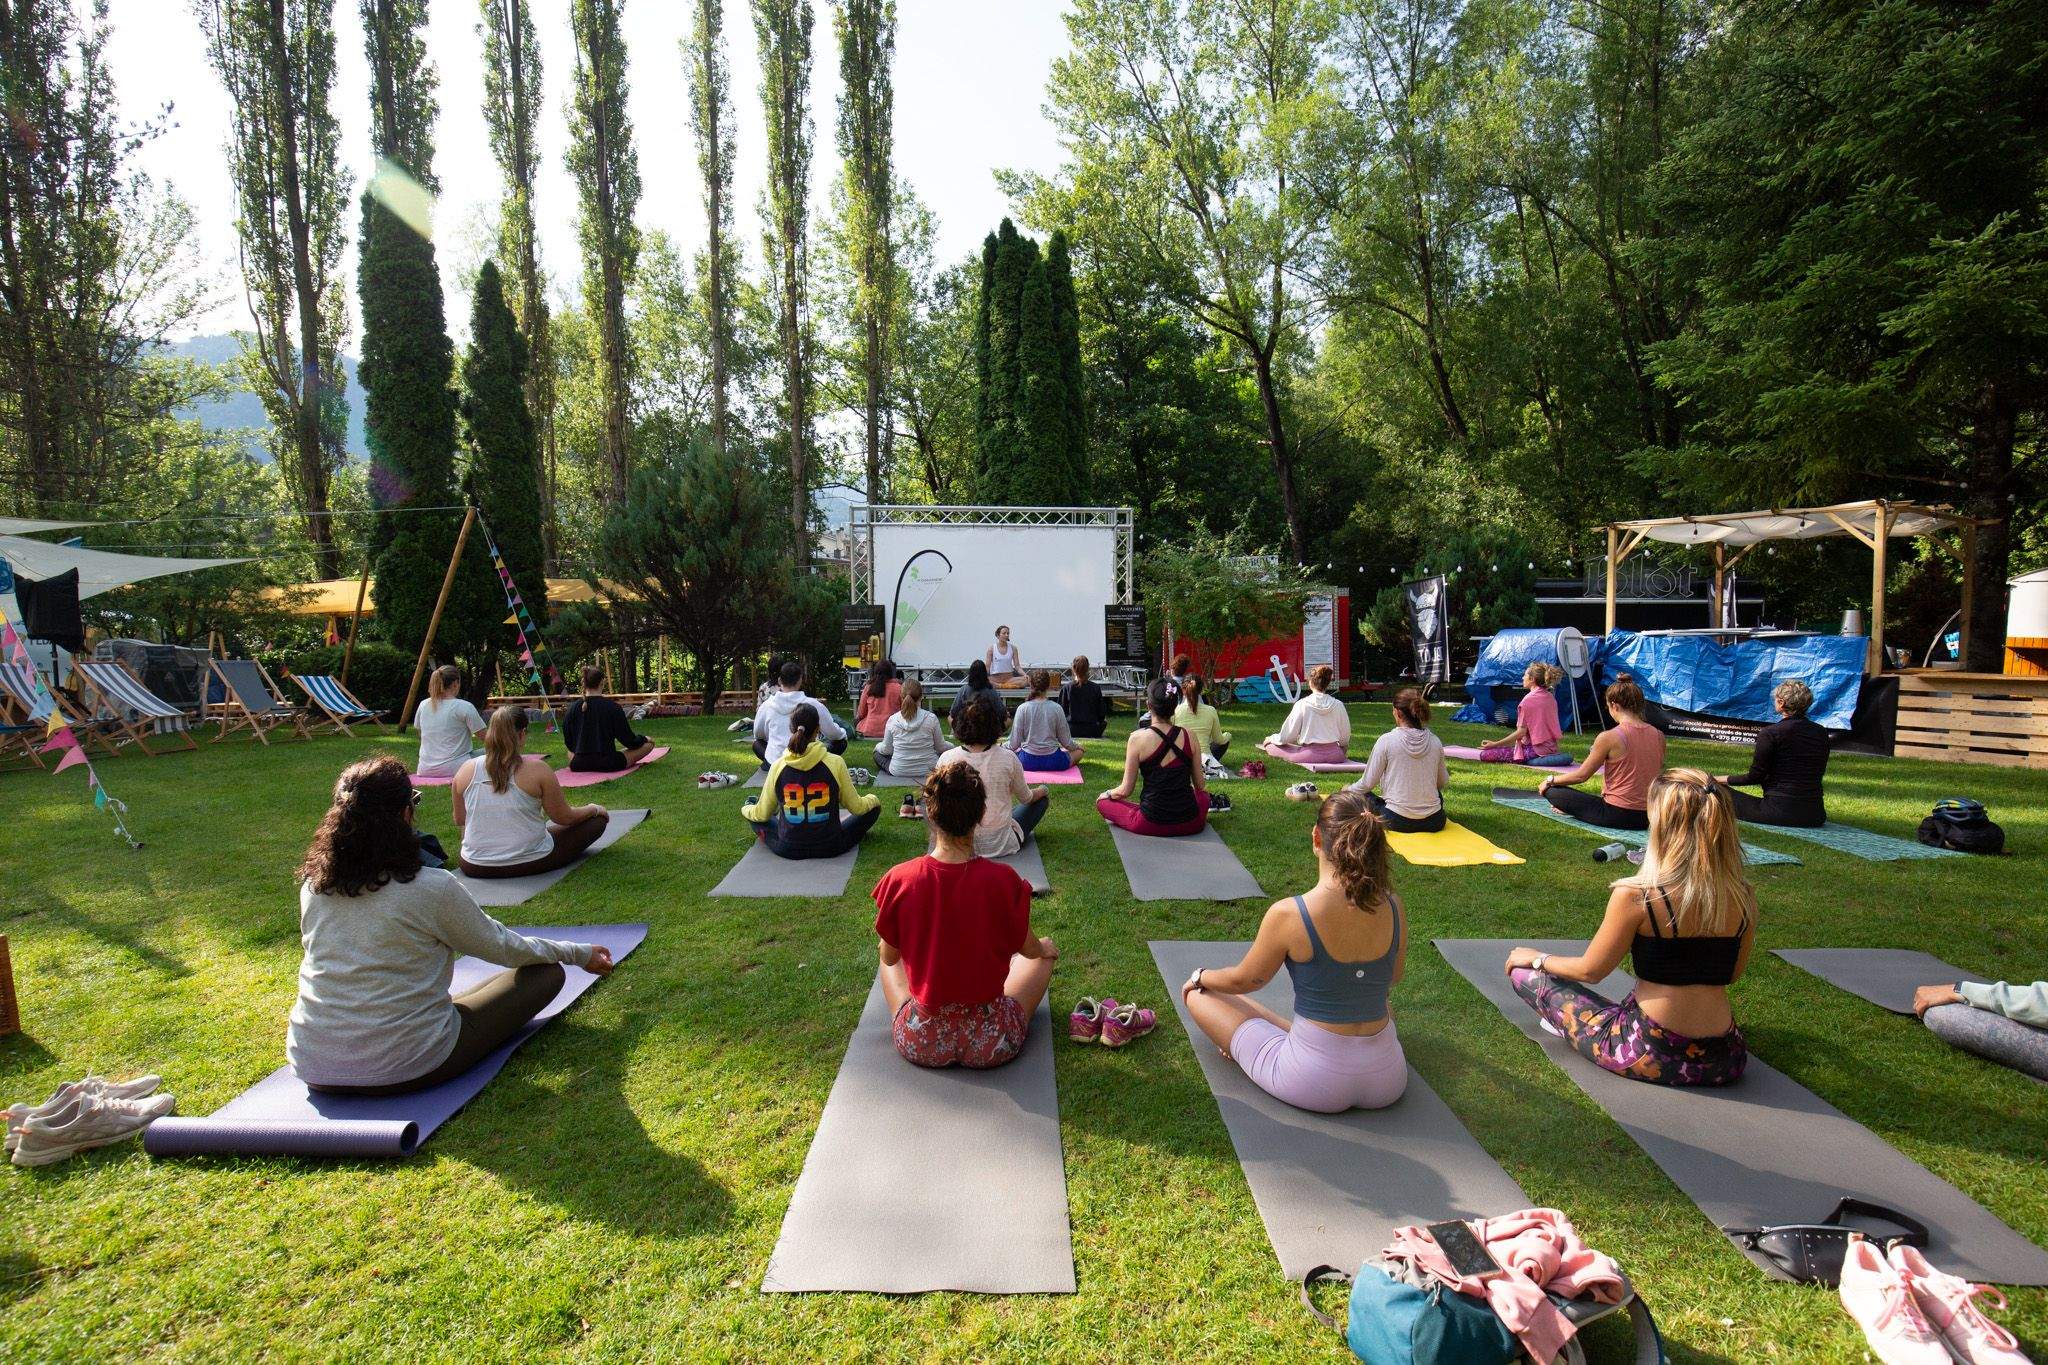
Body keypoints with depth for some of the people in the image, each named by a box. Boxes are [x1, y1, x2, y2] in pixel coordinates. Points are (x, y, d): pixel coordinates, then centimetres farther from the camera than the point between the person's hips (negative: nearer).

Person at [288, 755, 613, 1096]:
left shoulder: (312, 885, -4)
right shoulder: (432, 888, -21)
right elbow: (500, 947, -6)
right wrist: (579, 954, 10)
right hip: (403, 1068, -3)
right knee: (546, 974, 5)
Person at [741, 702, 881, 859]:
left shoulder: (778, 766, -9)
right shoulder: (835, 763, -14)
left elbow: (762, 814, 3)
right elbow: (857, 807, -2)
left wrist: (746, 809, 26)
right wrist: (872, 798, 20)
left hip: (787, 849, 3)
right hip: (830, 847, -3)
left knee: (752, 813, 26)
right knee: (874, 806, 18)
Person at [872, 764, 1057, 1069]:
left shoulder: (899, 880, -18)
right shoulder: (1004, 880, -21)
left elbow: (889, 956, 0)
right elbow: (1028, 949, -1)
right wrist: (1045, 947, 23)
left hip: (919, 1044, 1)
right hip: (993, 1044, -1)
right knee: (1045, 951, 24)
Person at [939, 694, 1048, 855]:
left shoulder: (946, 759, -12)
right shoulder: (1008, 758, -14)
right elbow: (1026, 798, 3)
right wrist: (1043, 790, 25)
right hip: (1000, 846, -3)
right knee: (1042, 798, 22)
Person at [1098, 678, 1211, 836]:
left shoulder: (1137, 738, -12)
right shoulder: (1189, 737, -3)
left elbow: (1125, 790, -7)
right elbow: (1201, 785, 8)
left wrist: (1108, 793, 16)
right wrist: (1205, 789, 33)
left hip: (1152, 824, -5)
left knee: (1102, 801, 17)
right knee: (1203, 794, 38)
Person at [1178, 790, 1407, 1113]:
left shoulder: (1287, 914, -22)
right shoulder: (1392, 907, -9)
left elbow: (1243, 980, -4)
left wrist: (1200, 977, 18)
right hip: (1389, 1082, 4)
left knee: (1199, 993, 12)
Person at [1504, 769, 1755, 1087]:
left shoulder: (1635, 896, -20)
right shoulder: (1743, 898, -5)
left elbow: (1590, 970, -7)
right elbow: (1732, 974, 11)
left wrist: (1538, 959, 11)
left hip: (1651, 1056, -6)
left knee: (1525, 973, 7)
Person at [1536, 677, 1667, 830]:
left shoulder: (1608, 737, -15)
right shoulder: (1658, 736, 2)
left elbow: (1581, 775, -7)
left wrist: (1550, 779, 11)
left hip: (1617, 815, -7)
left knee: (1551, 790, 2)